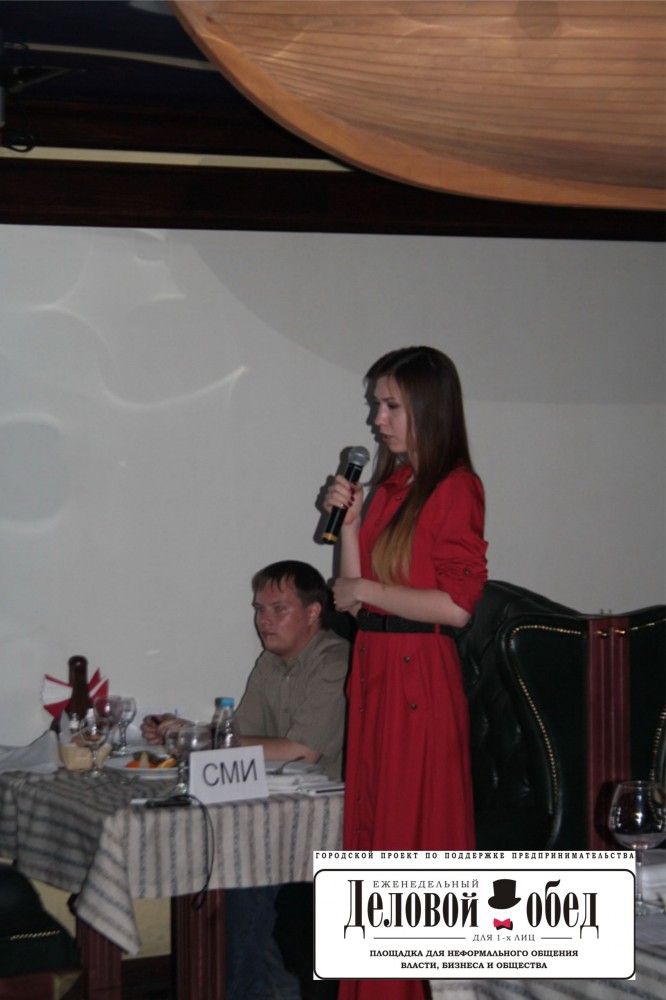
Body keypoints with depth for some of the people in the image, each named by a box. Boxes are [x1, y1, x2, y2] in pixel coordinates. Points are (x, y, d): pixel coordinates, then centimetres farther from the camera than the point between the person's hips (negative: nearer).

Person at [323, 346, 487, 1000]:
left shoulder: (455, 488, -10)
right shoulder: (388, 484, 14)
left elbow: (457, 604, -17)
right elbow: (353, 591, 13)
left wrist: (367, 591, -10)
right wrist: (348, 520, 2)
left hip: (419, 675, -8)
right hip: (372, 668, 8)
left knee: (416, 833, -1)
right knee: (371, 825, 11)